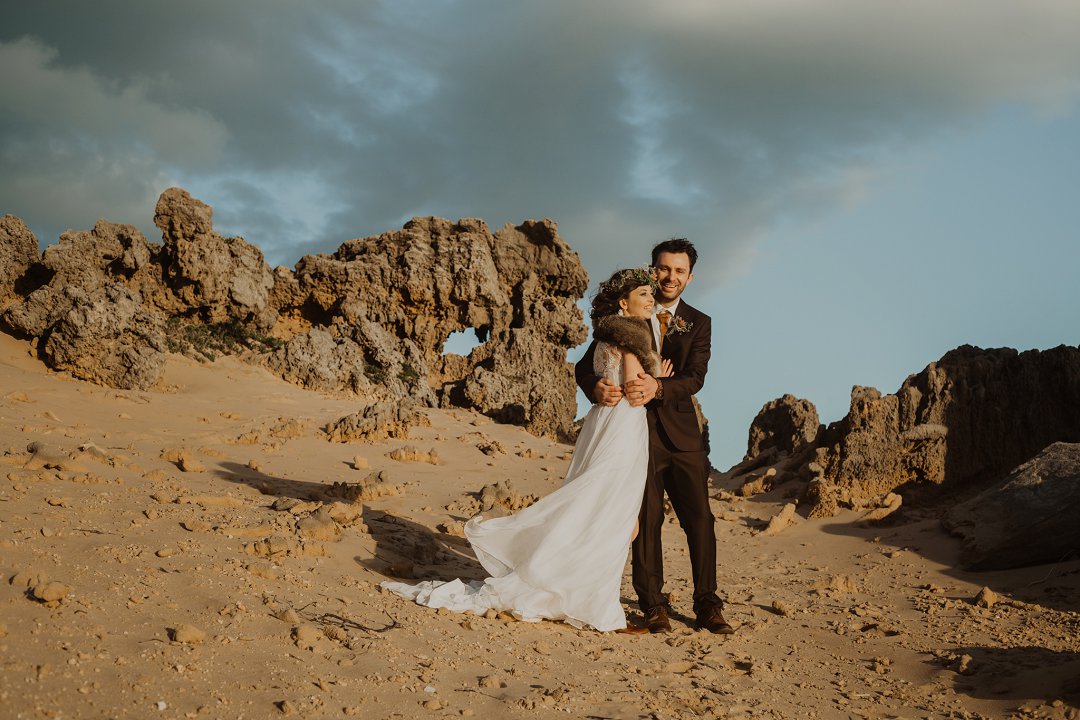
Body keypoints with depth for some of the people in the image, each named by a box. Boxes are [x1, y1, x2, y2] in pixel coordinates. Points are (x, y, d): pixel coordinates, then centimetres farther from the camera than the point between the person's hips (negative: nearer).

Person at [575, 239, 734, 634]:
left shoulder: (698, 324, 7)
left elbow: (695, 378, -8)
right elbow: (585, 364, -2)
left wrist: (658, 387, -28)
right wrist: (596, 386, -26)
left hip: (682, 434, 2)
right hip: (637, 430, -1)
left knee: (700, 519, 1)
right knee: (647, 519, 1)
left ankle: (707, 606, 10)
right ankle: (653, 606, 11)